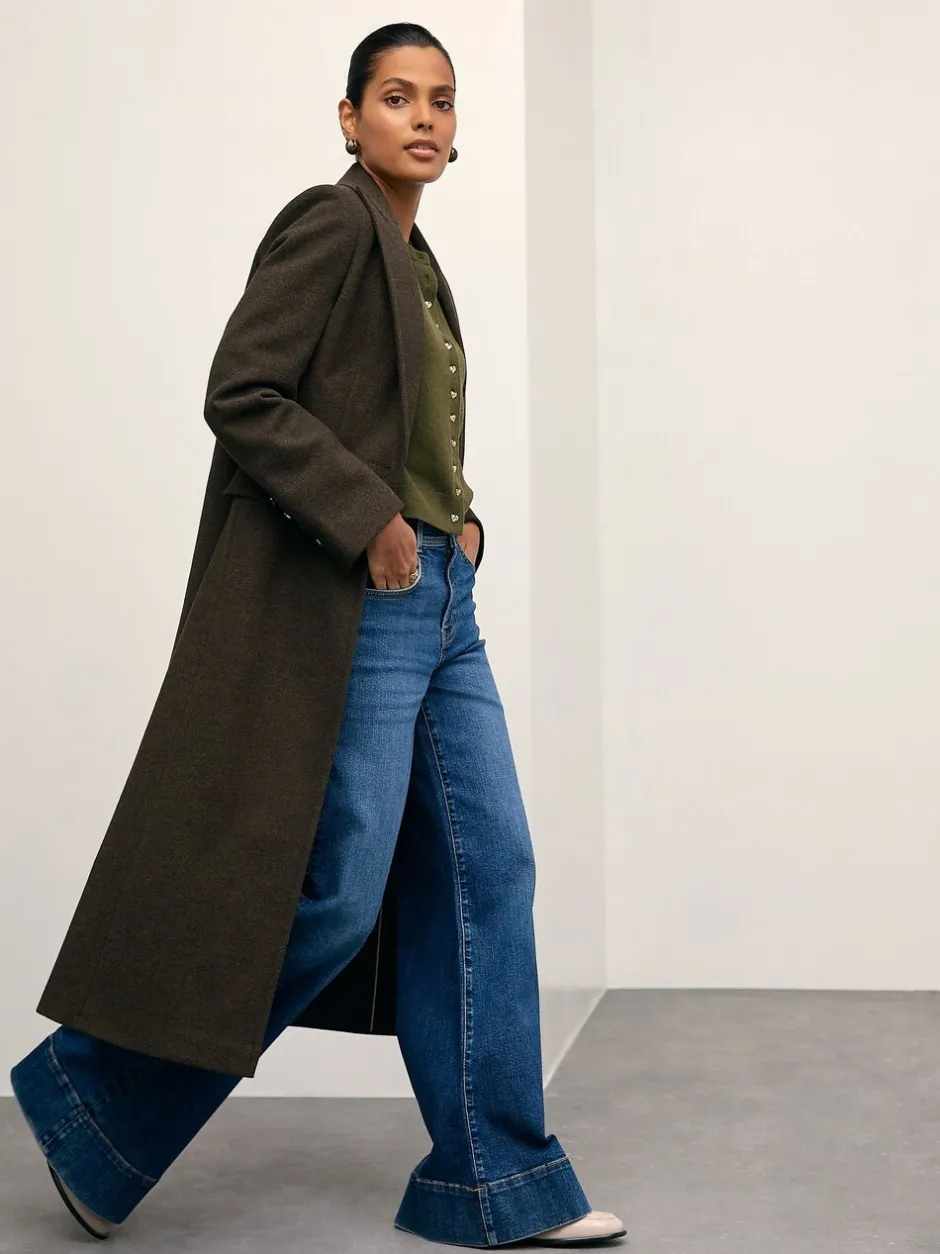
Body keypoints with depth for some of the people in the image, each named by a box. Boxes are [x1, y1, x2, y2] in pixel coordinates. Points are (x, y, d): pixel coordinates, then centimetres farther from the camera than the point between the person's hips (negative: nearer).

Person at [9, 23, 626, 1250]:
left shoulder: (417, 260, 18)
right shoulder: (331, 222, -7)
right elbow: (242, 394, -18)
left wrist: (462, 515, 9)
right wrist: (371, 521, -19)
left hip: (440, 600, 9)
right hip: (357, 600, -9)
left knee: (488, 870, 6)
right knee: (337, 896, -7)